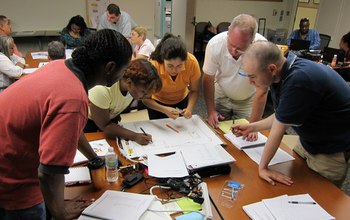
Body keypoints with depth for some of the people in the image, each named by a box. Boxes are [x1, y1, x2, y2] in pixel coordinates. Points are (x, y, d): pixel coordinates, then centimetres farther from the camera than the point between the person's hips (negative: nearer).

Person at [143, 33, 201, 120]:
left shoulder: (192, 62, -30)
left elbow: (194, 91, -16)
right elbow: (146, 98, -25)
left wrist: (190, 108, -34)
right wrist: (164, 109, -41)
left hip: (181, 100, 2)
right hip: (158, 102, -2)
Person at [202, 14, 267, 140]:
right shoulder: (215, 44, -26)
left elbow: (261, 91, -25)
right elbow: (208, 79, -14)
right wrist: (211, 111, -16)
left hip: (248, 100, -1)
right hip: (221, 95, 1)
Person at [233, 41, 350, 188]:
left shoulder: (299, 80, -34)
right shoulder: (282, 74, -7)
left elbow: (279, 127, -25)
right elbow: (282, 117, 5)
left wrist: (263, 167, -14)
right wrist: (252, 127, 7)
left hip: (333, 151, -7)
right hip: (308, 142, 8)